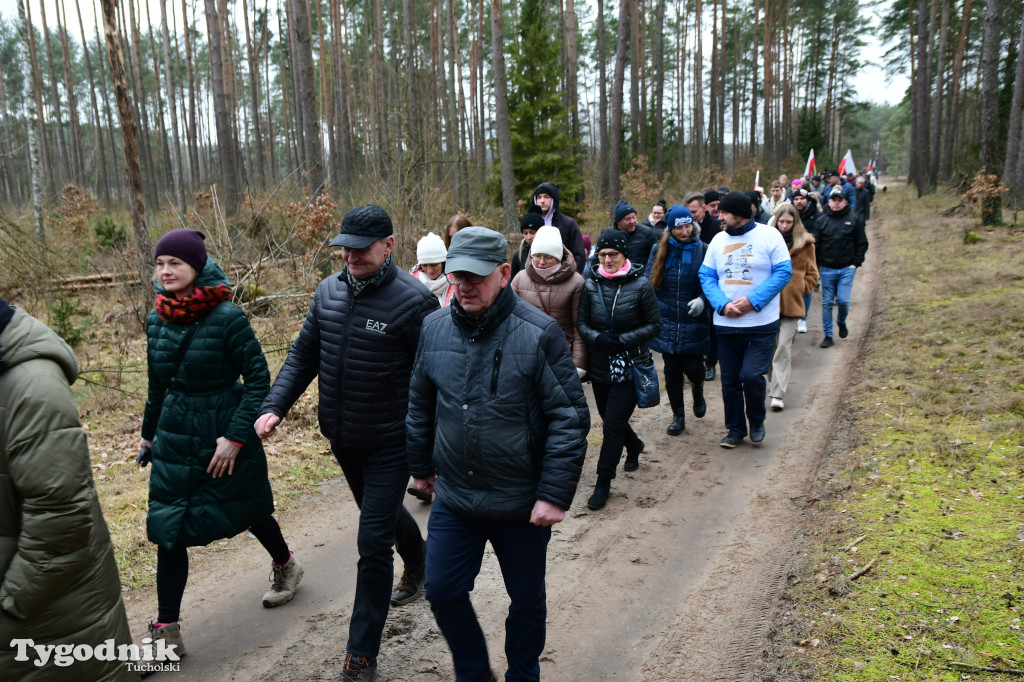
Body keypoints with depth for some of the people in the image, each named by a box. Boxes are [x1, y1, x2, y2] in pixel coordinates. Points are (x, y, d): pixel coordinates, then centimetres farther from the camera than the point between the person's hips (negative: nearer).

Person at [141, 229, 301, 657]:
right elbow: (158, 382, 13)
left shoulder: (226, 317, -17)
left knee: (247, 511, 14)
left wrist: (236, 436, -20)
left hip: (225, 433, -4)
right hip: (175, 438, 5)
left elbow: (259, 378, -16)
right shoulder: (157, 319, 1)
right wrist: (149, 433, 20)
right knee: (169, 530, 2)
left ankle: (284, 565, 44)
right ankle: (166, 630, 14)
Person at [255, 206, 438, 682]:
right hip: (342, 439, 7)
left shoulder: (412, 300, -20)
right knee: (381, 512, 27)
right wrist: (274, 407, -4)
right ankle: (417, 563, 58)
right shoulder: (328, 292, 0)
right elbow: (303, 356, 9)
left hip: (390, 444, -7)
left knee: (373, 543, -3)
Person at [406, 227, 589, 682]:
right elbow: (420, 404, 12)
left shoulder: (538, 333, -16)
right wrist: (420, 465, 17)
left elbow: (570, 417, -14)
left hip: (523, 504, -3)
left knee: (526, 602, 16)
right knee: (443, 592, 12)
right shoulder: (434, 328, -2)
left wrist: (555, 494, -16)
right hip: (453, 499, 4)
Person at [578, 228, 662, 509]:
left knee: (613, 425, -7)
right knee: (610, 419, 19)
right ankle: (634, 446, 52)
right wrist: (597, 338, -17)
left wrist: (621, 340, -16)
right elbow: (582, 323, 4)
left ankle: (603, 483, 8)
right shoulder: (591, 284, -2)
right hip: (599, 366, 4)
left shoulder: (641, 285, -10)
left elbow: (655, 325, -5)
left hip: (629, 366, -4)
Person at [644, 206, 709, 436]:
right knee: (672, 372, 7)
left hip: (694, 322, -2)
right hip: (667, 322, 2)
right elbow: (648, 282, 9)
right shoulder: (660, 251, 4)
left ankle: (698, 391, 37)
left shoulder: (703, 250, -2)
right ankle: (678, 416, 24)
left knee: (693, 368, -1)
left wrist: (703, 300, -16)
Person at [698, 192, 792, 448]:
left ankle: (757, 421, 17)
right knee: (729, 380, 8)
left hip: (762, 324, -4)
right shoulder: (719, 240, 7)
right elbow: (706, 276, 4)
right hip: (725, 324, 4)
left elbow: (783, 273, -8)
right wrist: (723, 305, -13)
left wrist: (752, 301, -18)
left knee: (751, 375, -12)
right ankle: (735, 429, 26)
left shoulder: (769, 235, -4)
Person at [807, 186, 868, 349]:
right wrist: (817, 264, -3)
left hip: (847, 268, -1)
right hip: (827, 269, 1)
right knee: (827, 303, 2)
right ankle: (828, 336, 11)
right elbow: (815, 244, 7)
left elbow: (862, 243, 6)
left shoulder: (854, 220, 4)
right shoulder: (822, 221, 7)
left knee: (843, 300, -9)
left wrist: (856, 262, -3)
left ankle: (841, 322, 24)